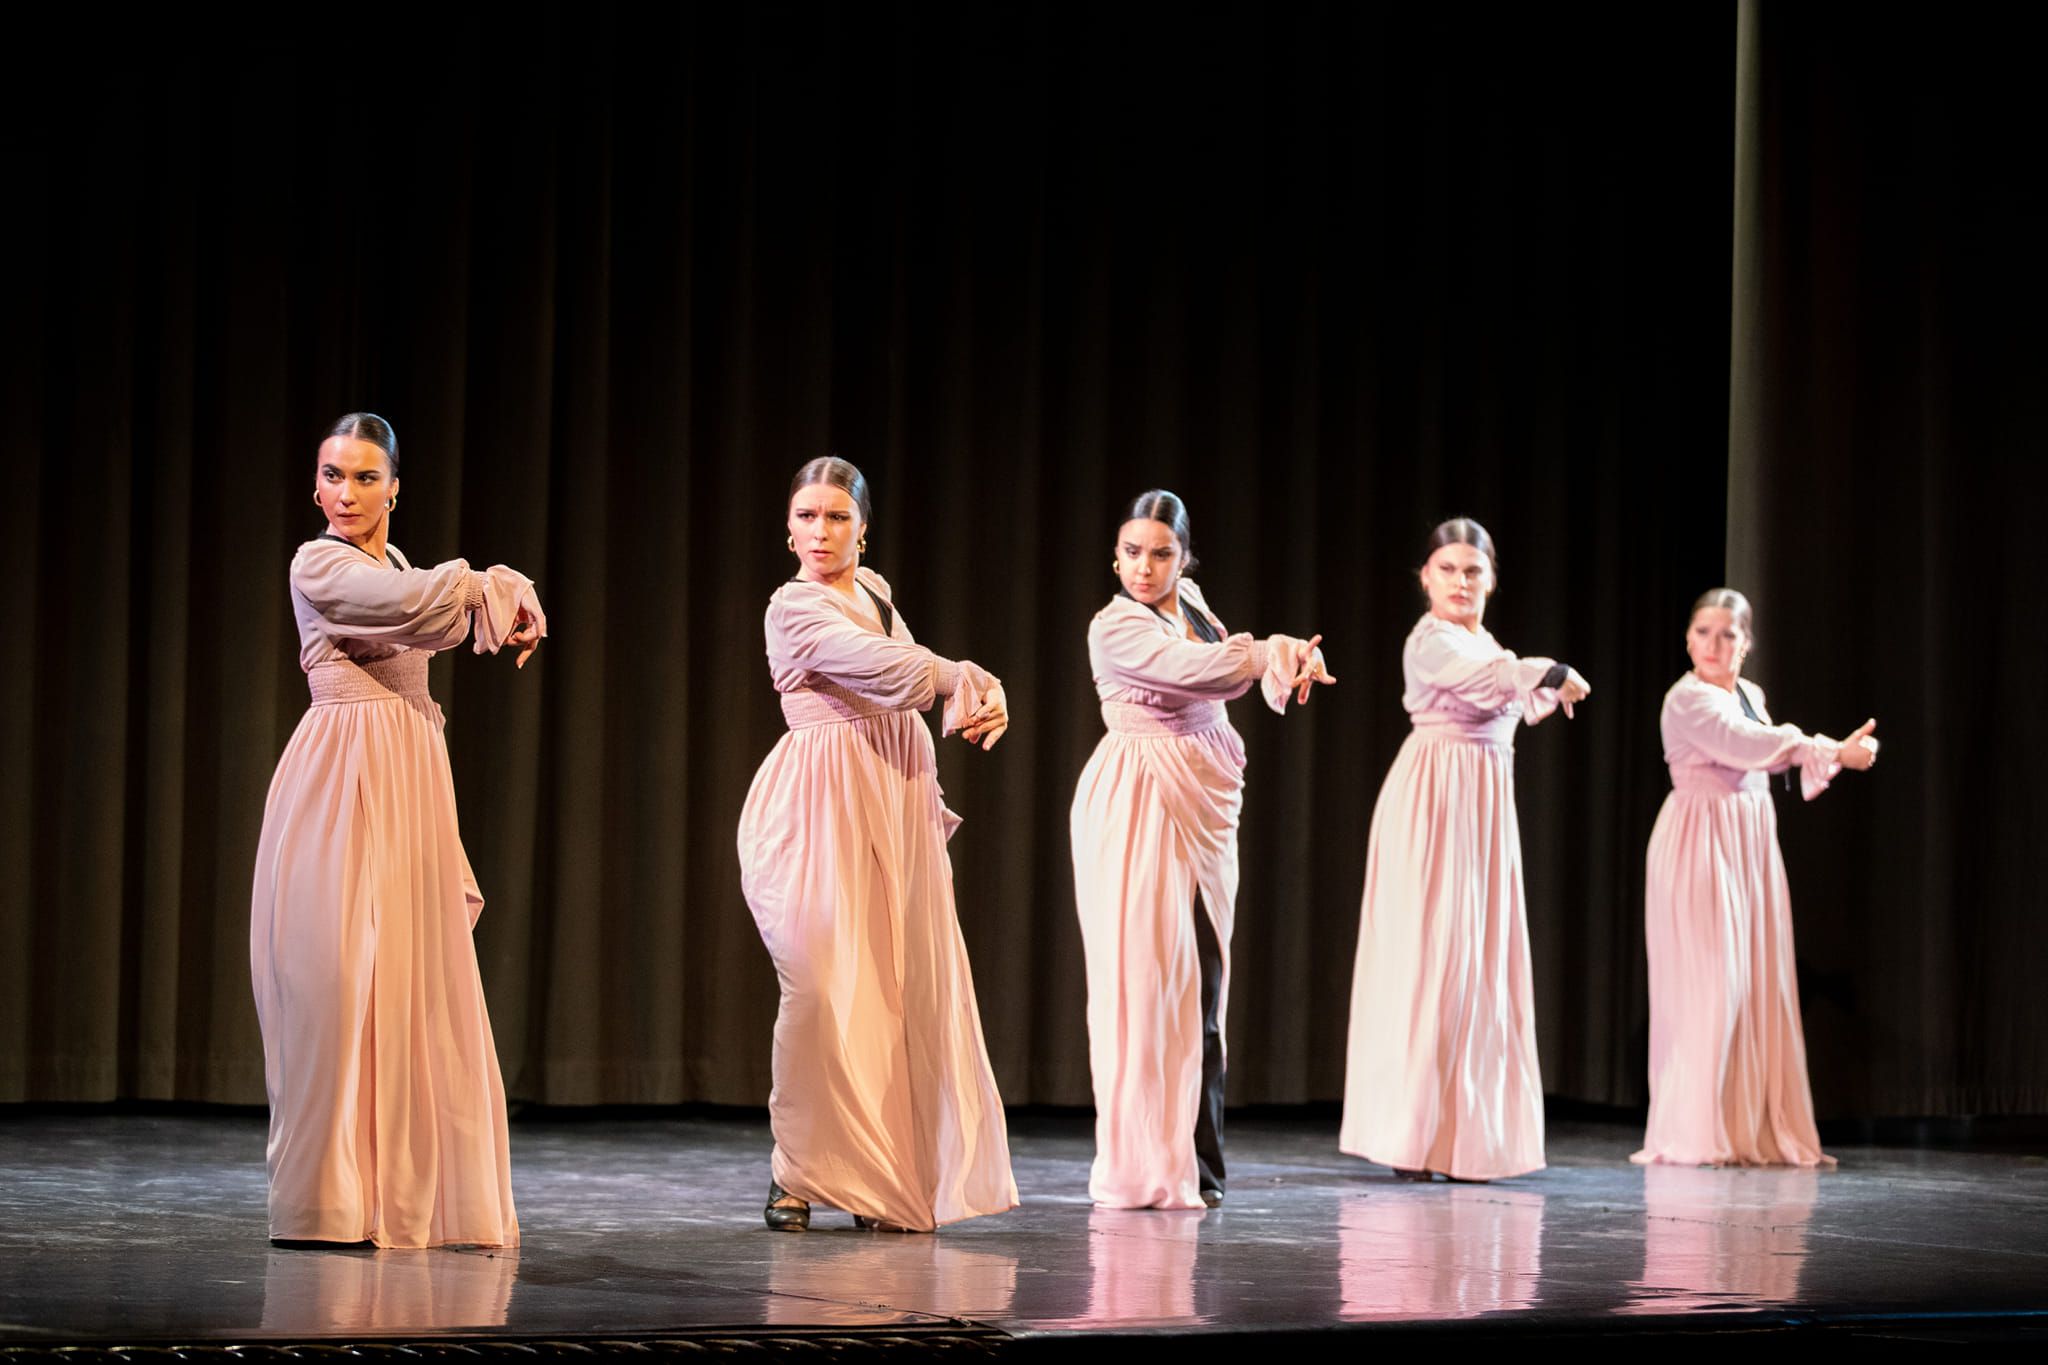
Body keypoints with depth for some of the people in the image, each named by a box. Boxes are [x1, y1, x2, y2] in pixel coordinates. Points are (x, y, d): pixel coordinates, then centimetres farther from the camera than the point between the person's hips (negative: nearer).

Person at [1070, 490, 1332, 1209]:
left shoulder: (1190, 602, 13)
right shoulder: (1114, 628, -8)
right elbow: (1198, 668, -18)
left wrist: (1283, 657, -9)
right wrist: (1278, 652, -6)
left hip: (1204, 810, 6)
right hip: (1139, 806, -6)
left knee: (1201, 979, 4)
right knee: (1143, 976, -8)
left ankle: (1196, 1164, 8)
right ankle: (1143, 1166, -3)